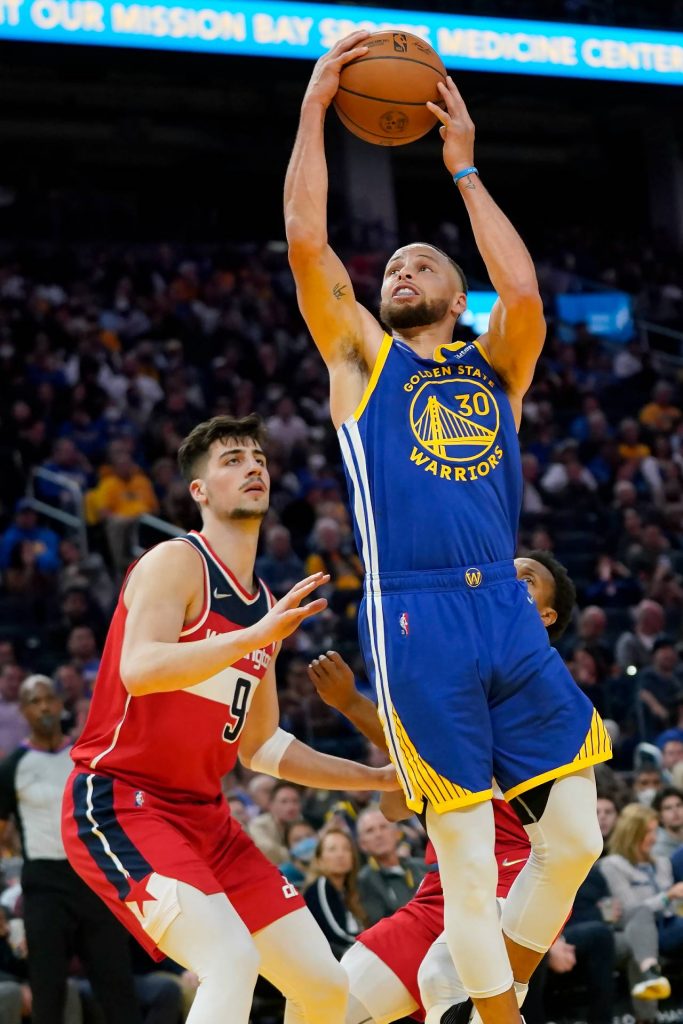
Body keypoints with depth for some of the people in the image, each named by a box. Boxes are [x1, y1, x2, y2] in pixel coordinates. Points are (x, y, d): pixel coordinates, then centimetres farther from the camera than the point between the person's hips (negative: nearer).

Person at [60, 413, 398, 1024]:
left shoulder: (267, 607, 15)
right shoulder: (176, 563, -9)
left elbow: (260, 747, 22)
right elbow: (139, 670, -29)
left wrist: (379, 778, 21)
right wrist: (254, 637, -35)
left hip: (202, 814, 9)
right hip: (117, 804, -9)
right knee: (233, 962, -28)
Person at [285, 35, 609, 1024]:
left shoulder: (494, 367, 18)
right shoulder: (361, 359, 14)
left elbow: (525, 293, -4)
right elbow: (307, 243, 0)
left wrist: (464, 170, 3)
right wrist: (315, 106, 1)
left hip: (508, 610, 3)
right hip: (414, 618, -3)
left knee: (574, 837, 1)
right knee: (468, 861, -3)